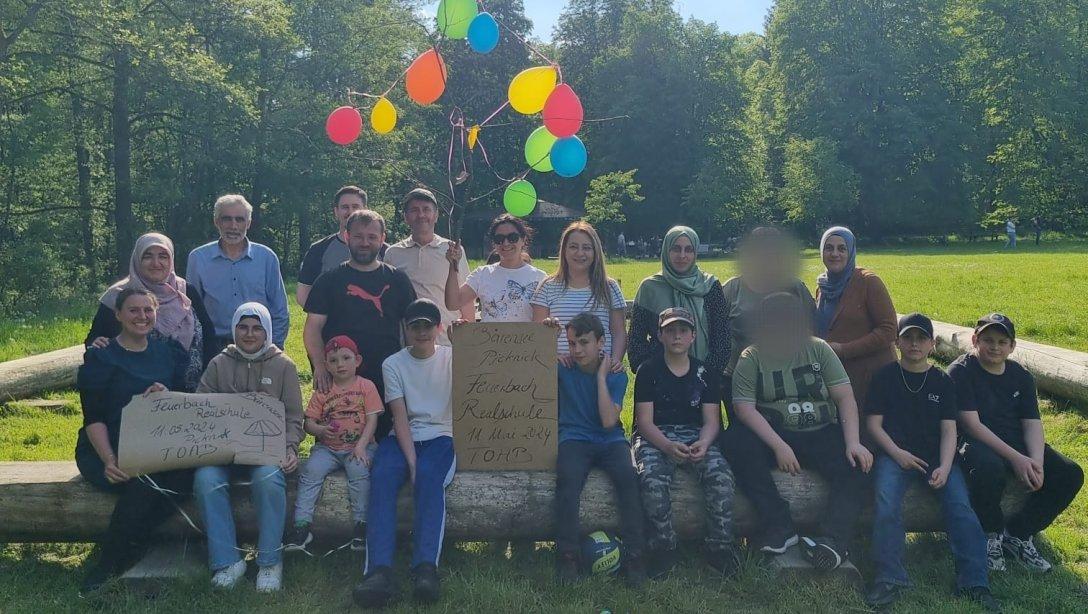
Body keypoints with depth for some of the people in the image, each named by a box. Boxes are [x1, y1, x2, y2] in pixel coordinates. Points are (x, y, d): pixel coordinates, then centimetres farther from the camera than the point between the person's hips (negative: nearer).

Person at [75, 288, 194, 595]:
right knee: (143, 484, -33)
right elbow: (93, 418, -7)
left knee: (185, 474, -28)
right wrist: (109, 460, -24)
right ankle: (110, 561, -13)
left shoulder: (169, 351, 13)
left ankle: (111, 565, -18)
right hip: (105, 450, -3)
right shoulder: (100, 357, 1)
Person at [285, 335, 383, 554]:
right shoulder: (323, 392, 9)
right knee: (311, 470, -23)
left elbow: (372, 419, -4)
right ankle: (302, 525, -18)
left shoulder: (366, 386, 3)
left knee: (359, 469, -31)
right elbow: (308, 422, 7)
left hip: (359, 446, -2)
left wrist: (361, 445, -17)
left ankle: (362, 524, -20)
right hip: (327, 448, 3)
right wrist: (320, 430, -16)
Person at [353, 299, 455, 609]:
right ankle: (379, 570, -40)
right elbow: (400, 418, -3)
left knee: (429, 476, -33)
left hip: (441, 436, -1)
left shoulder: (452, 358, 7)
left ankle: (426, 567, -40)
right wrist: (411, 461, -16)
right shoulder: (393, 364, 6)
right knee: (382, 477, -30)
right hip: (403, 437, 1)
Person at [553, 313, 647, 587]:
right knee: (567, 478, -33)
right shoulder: (563, 369, 4)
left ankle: (633, 555, -25)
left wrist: (601, 376, -9)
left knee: (628, 475, -31)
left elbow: (608, 421, -10)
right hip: (575, 439, 0)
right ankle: (567, 556, -27)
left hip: (609, 440, 0)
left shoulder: (616, 376, 2)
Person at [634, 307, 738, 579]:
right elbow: (645, 421, -6)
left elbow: (711, 421, 5)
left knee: (721, 474, -28)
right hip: (654, 438, -2)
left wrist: (702, 444, -19)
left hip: (695, 436, 2)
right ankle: (663, 548, -19)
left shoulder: (705, 373, 12)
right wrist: (668, 447, -25)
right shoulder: (648, 371, 3)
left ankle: (719, 546, -15)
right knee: (653, 478, -34)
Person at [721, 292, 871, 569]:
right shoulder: (751, 357, 1)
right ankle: (780, 527, -29)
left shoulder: (818, 349, 6)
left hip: (822, 434, 1)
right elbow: (744, 407, -11)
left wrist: (853, 442, -15)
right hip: (772, 435, -1)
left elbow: (845, 397, 0)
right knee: (735, 441, -31)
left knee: (854, 465, -28)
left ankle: (835, 539, -35)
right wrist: (779, 446, -23)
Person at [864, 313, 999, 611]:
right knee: (886, 503, -30)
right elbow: (874, 423, 3)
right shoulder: (885, 376, 8)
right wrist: (897, 453, -13)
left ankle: (974, 583, -20)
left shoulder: (943, 381, 12)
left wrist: (944, 468, -12)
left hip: (937, 455, 2)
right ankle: (889, 579, -28)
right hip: (895, 453, -2)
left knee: (960, 506, -23)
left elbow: (949, 430, 4)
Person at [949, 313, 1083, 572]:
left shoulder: (1021, 376, 11)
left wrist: (1036, 461, -18)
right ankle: (991, 536, -11)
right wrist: (1015, 458, -23)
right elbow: (972, 424, -16)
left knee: (1070, 474, -13)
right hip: (978, 443, -6)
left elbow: (1032, 424, 2)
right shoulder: (960, 372, -7)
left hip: (1017, 443, 7)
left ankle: (1017, 534, 0)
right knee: (989, 469, -40)